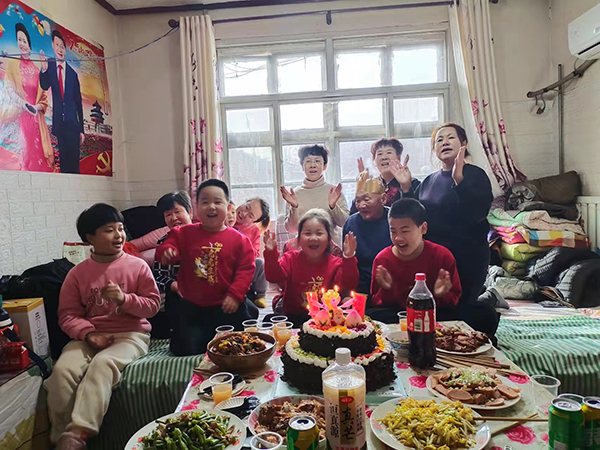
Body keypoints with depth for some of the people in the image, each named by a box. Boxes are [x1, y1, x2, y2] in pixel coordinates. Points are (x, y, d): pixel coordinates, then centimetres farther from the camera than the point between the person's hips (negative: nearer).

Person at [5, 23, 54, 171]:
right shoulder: (12, 63, 7)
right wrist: (22, 103, -16)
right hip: (21, 115, -3)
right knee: (24, 150, -11)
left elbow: (44, 93, 14)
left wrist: (39, 106, -5)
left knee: (40, 151, 0)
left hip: (37, 117, 4)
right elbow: (8, 89, -1)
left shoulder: (36, 68, 17)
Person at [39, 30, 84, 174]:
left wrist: (81, 129, 8)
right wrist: (44, 70, -33)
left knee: (74, 162, -2)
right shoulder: (49, 66, 7)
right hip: (58, 124, -2)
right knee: (62, 161, -3)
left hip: (72, 124, 2)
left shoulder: (73, 73, 12)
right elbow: (44, 86, -11)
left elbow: (79, 102, 12)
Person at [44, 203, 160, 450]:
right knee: (62, 370, -25)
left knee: (102, 364, -33)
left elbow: (153, 305, 0)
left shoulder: (138, 266, 1)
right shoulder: (77, 273, 6)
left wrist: (124, 299, -17)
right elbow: (68, 315, 3)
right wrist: (89, 334, -15)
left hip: (130, 334, -2)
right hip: (89, 336, 3)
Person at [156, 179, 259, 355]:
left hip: (225, 306, -1)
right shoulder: (185, 233, -2)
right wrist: (166, 251, -27)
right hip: (192, 306, 1)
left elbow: (246, 269, -8)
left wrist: (235, 295, -16)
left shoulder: (238, 239, -7)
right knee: (185, 348, 2)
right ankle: (202, 334, 32)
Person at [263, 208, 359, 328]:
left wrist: (349, 259, -29)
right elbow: (274, 277, -17)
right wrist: (271, 254, -32)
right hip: (292, 316, 0)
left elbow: (349, 285, -18)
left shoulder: (336, 264, -2)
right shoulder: (291, 259, -1)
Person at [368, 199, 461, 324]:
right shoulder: (382, 259, -6)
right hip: (393, 314, 2)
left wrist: (441, 296, -20)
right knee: (370, 315, -29)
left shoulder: (442, 256, -6)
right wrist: (386, 290, -20)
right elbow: (376, 302, 1)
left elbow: (454, 298, 3)